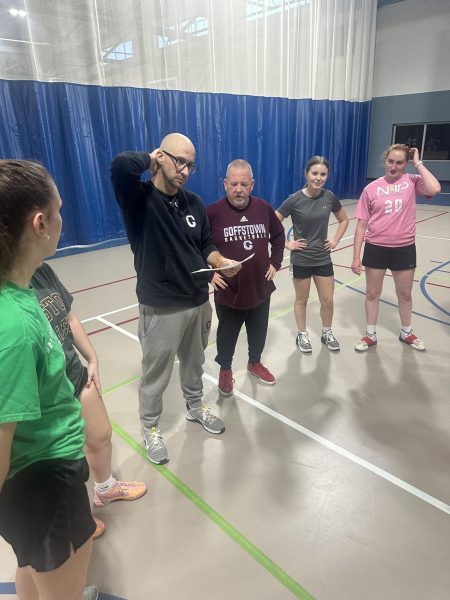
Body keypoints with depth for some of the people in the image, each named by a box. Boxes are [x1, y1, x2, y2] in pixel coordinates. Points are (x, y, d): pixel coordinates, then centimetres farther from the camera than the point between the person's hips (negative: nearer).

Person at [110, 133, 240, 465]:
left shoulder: (194, 202, 4)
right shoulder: (141, 199, -14)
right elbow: (120, 165, -34)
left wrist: (221, 261, -8)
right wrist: (151, 157, -14)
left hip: (199, 302, 6)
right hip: (162, 309, -6)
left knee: (194, 364, 26)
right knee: (156, 375, 12)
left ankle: (196, 407, 51)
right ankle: (150, 428, 36)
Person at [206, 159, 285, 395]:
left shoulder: (263, 208, -2)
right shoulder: (213, 212, -14)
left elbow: (278, 235, 15)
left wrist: (275, 263, 8)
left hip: (260, 288, 4)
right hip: (228, 292, -3)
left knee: (259, 332, 21)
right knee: (227, 335, 13)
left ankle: (255, 363, 46)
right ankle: (225, 370, 38)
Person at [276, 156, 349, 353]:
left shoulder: (329, 197, -3)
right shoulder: (295, 199, -14)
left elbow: (344, 219, 14)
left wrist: (335, 240, 4)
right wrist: (287, 244, -12)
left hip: (323, 258, 3)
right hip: (301, 259, -3)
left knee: (327, 300, 10)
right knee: (301, 300, 12)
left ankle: (327, 334, 33)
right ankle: (302, 335, 30)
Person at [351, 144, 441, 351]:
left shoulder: (412, 182, -4)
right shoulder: (371, 188, -5)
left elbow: (434, 189, -27)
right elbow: (362, 224, -3)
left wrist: (418, 163, -15)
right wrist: (356, 256, -5)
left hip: (404, 248, 0)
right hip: (376, 247, 0)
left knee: (405, 294, 16)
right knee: (372, 293, 11)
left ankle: (406, 333, 39)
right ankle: (370, 335, 29)